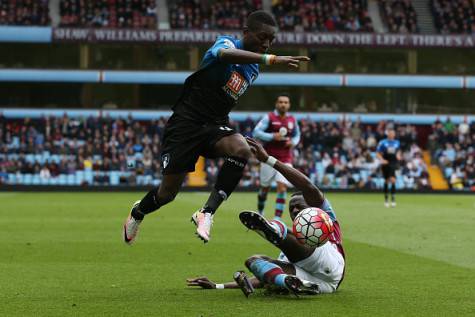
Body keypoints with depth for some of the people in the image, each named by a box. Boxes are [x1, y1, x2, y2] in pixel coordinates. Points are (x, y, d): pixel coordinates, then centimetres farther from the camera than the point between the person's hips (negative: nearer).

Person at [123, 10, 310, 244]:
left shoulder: (253, 70, 10)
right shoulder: (227, 42, -13)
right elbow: (225, 54, -41)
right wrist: (272, 59, -51)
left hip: (215, 126, 6)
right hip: (186, 123, -6)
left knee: (242, 150, -29)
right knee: (168, 191, 1)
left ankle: (207, 213, -26)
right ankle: (138, 212, 36)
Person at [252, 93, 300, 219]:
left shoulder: (292, 120, 6)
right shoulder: (269, 117, -5)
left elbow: (297, 135, 22)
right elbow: (256, 133, -11)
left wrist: (293, 142, 0)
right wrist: (272, 136, -22)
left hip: (285, 160, 2)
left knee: (282, 188, -13)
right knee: (265, 188, 8)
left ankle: (277, 218, -12)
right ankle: (260, 211, 34)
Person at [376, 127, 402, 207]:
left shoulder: (397, 142, 7)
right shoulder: (382, 143, -1)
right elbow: (378, 153, 1)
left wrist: (398, 156, 3)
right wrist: (382, 159, -14)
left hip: (393, 164, 1)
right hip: (386, 164, -1)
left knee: (393, 180, -14)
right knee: (387, 181, 6)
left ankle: (393, 200, -14)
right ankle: (386, 199, 21)